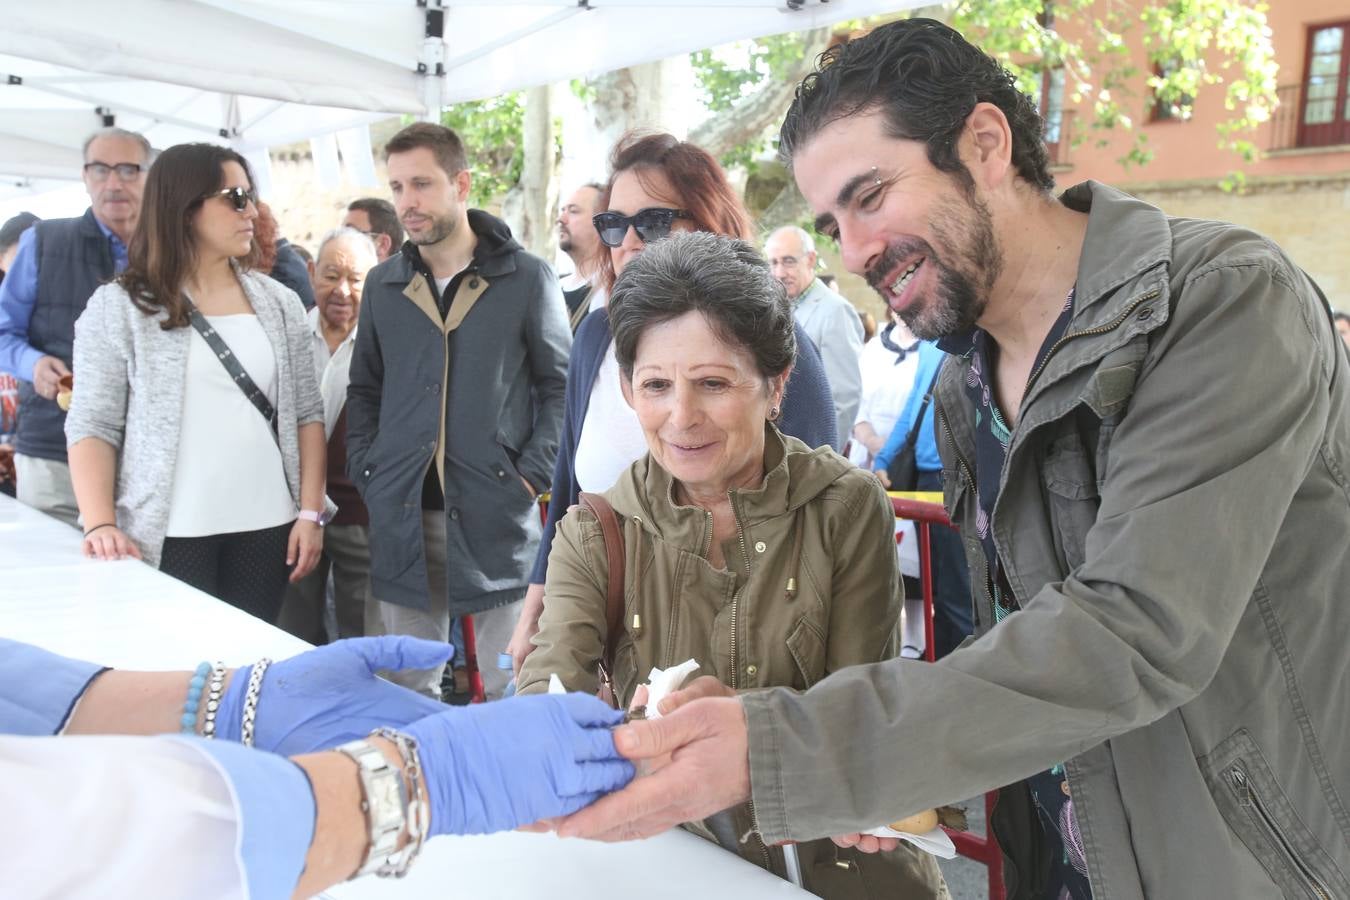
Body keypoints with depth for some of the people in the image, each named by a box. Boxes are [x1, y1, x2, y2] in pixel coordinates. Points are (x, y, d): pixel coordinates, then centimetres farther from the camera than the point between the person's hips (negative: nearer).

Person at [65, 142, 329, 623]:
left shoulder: (279, 302, 8)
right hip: (168, 536, -3)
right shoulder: (118, 307, -1)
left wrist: (311, 512, 2)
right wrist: (100, 524, -15)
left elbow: (307, 413, 9)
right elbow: (92, 425, -3)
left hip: (267, 528, 3)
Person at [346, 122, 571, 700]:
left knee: (502, 689, 5)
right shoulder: (384, 284, 12)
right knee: (409, 691, 12)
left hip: (496, 516, -3)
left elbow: (559, 383, 1)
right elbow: (364, 389, 18)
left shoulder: (527, 278, 0)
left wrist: (533, 474, -8)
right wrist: (365, 472, 6)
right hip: (401, 517, 4)